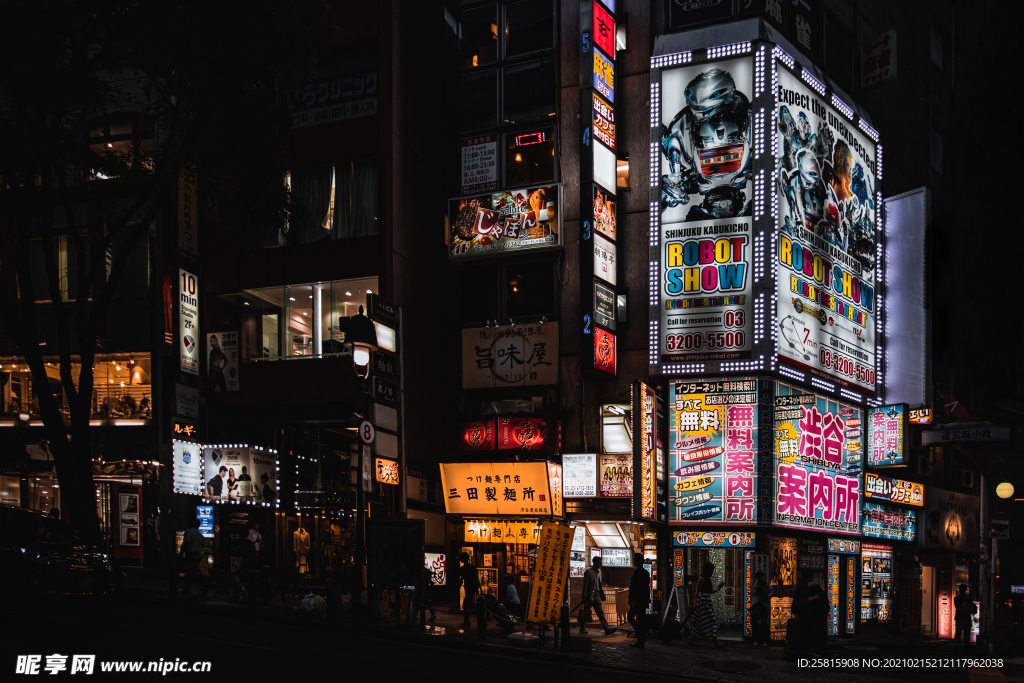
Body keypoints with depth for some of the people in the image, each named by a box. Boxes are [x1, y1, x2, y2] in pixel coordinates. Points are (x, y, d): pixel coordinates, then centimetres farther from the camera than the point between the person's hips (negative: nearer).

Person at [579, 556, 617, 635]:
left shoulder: (598, 572, 15)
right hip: (589, 595, -6)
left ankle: (607, 628, -9)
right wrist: (584, 598, -14)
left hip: (597, 595, 6)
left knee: (601, 613, -1)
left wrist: (603, 595, 15)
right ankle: (582, 628, 18)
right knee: (585, 613, 4)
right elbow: (585, 585, -11)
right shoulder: (588, 572, -8)